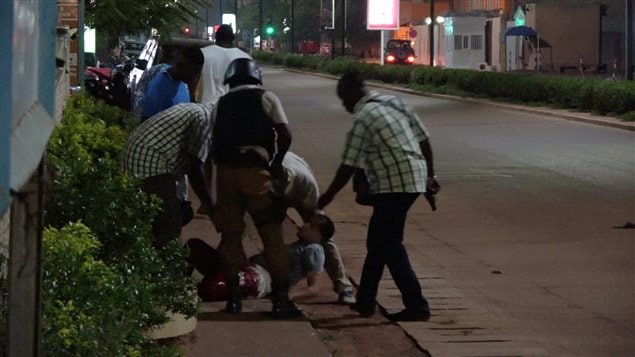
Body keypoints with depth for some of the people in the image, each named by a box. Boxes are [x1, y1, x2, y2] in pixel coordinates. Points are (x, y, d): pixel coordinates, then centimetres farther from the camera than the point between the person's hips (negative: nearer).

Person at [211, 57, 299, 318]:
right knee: (272, 234, 1)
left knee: (230, 235, 11)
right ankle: (281, 299, -2)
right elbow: (285, 136, 2)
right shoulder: (266, 98, 10)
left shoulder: (221, 105, 19)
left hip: (226, 171, 3)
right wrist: (277, 164, 15)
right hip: (256, 172, -3)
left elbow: (215, 143, 15)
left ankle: (233, 298, 12)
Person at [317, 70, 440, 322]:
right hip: (415, 179, 9)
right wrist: (430, 175, 21)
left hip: (393, 185, -9)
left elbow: (348, 166, -9)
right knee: (378, 242, 17)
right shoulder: (394, 103, 13)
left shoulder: (363, 118, -10)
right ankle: (364, 301, 24)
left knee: (390, 246, -3)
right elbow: (424, 139, 14)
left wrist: (326, 198, 0)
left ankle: (416, 306, -7)